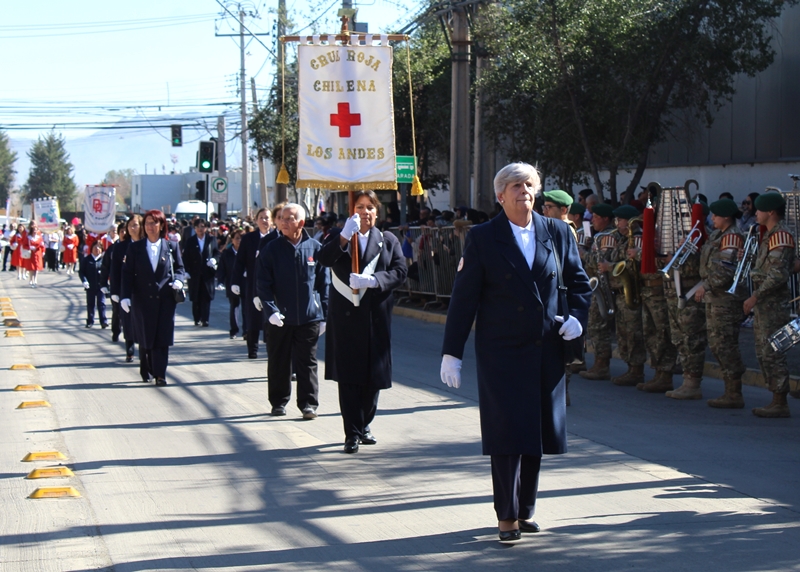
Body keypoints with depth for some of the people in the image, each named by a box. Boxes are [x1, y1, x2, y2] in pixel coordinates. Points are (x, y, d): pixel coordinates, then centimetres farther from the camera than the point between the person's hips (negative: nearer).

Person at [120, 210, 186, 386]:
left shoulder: (171, 247, 7)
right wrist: (125, 296, -6)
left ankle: (160, 374, -4)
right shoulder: (135, 248, 5)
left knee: (162, 338, -5)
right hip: (142, 299, 0)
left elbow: (180, 268, 11)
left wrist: (178, 280, -11)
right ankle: (146, 371, 22)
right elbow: (127, 273, 3)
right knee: (145, 338, 5)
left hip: (165, 300, 0)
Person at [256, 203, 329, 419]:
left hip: (309, 317, 0)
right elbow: (263, 284, -2)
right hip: (279, 318, 0)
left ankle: (308, 403, 8)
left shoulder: (315, 248, 2)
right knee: (278, 363, 9)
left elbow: (323, 284, 7)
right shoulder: (271, 250, 0)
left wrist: (323, 315, 3)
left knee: (307, 363, 2)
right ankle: (278, 402, 21)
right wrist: (270, 310, -16)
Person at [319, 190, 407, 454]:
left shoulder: (388, 241, 11)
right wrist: (345, 236, -24)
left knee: (373, 376, 6)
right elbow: (324, 259, -12)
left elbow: (400, 271, -2)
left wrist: (372, 280, -16)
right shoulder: (338, 236, 8)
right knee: (348, 377, -3)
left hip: (376, 316, 2)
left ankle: (364, 425, 23)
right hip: (345, 316, -2)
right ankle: (352, 432, 0)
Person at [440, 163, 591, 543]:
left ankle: (526, 510, 21)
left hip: (546, 352, 3)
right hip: (502, 352, -3)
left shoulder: (557, 233, 6)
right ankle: (507, 516, 5)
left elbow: (578, 282, 17)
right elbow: (464, 297, -3)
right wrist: (452, 353, -5)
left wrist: (577, 318, -2)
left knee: (537, 433, 8)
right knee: (506, 434, -4)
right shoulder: (482, 238, -2)